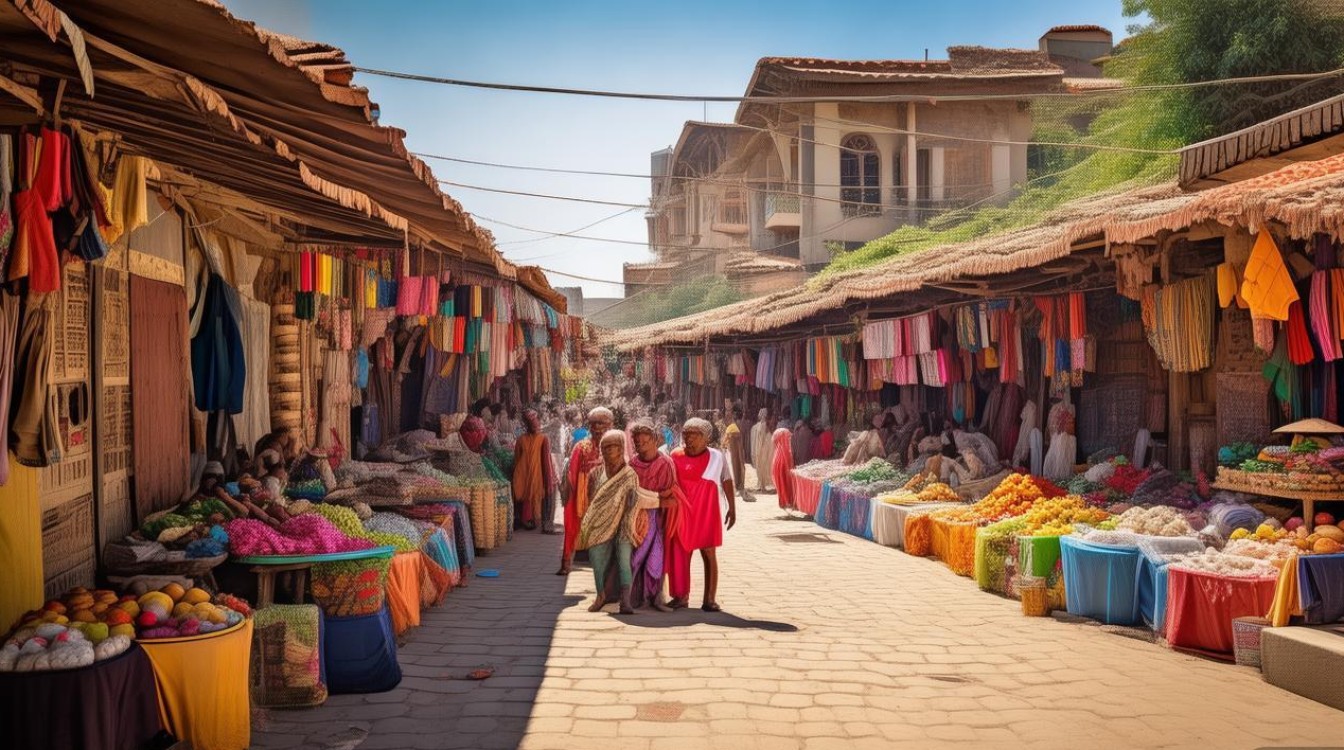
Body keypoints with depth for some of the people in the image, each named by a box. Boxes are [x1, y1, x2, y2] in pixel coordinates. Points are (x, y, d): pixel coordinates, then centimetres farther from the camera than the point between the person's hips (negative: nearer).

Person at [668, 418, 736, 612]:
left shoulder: (716, 457, 0)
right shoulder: (675, 456, 1)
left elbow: (727, 482, 8)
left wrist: (732, 508, 8)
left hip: (706, 514, -1)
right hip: (681, 514, 1)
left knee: (709, 554, 1)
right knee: (680, 555, 5)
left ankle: (710, 599, 5)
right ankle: (681, 595, 16)